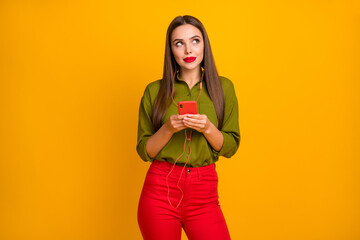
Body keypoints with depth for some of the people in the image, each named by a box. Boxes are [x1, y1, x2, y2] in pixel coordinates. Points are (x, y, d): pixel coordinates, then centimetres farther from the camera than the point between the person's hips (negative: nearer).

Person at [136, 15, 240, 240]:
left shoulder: (223, 87, 4)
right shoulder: (154, 91, 2)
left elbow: (231, 147, 4)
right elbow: (144, 151, 3)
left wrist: (208, 128, -15)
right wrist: (168, 129, -15)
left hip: (204, 194, 1)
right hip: (160, 189, 0)